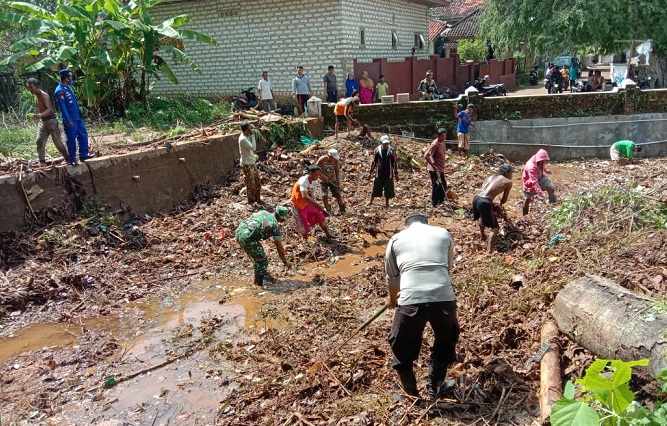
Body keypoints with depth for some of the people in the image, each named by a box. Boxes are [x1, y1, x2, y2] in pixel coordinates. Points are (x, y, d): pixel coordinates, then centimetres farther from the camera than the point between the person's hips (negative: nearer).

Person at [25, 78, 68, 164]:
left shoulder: (44, 95, -16)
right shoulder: (36, 96, 10)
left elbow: (49, 109, -28)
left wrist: (40, 115, -44)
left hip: (51, 121, -8)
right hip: (43, 122, 8)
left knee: (58, 142, -3)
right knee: (39, 141, 0)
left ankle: (68, 159, 9)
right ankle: (42, 162, 3)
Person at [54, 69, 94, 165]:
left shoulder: (68, 87, 12)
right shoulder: (59, 91, -17)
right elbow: (62, 107, -20)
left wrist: (80, 113, 21)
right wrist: (68, 121, -22)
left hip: (77, 118, 9)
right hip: (70, 120, -9)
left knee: (83, 135, 13)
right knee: (71, 139, 0)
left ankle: (84, 155, 22)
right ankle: (72, 159, 10)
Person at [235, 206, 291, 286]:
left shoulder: (263, 212, 19)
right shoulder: (275, 225, 1)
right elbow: (279, 247, 7)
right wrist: (286, 262, 18)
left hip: (239, 232, 8)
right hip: (247, 237, -8)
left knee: (257, 257, 25)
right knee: (262, 260, 7)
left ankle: (263, 275, 39)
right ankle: (260, 280, 17)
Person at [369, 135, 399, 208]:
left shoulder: (391, 151, -4)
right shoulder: (377, 150, -3)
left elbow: (394, 163, 3)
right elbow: (374, 162, 5)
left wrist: (396, 174, 4)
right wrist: (371, 173, 6)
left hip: (388, 174, 0)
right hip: (379, 173, 0)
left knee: (388, 189, 6)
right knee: (376, 188, 5)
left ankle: (386, 203, 20)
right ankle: (371, 202, 21)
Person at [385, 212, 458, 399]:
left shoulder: (396, 239, 18)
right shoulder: (444, 234, 20)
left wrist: (393, 298, 47)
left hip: (411, 301, -1)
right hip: (444, 297, 2)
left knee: (402, 347, 24)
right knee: (446, 342, 30)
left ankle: (411, 394, 35)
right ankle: (435, 389, 39)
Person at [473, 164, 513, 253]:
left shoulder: (490, 177, 24)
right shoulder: (508, 182, 9)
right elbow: (504, 199, 14)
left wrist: (492, 205, 29)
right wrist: (500, 205, 35)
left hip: (476, 198, 6)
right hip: (485, 202, -6)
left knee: (482, 216, 38)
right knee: (494, 227, 7)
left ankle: (482, 236, 50)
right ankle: (489, 249, -6)